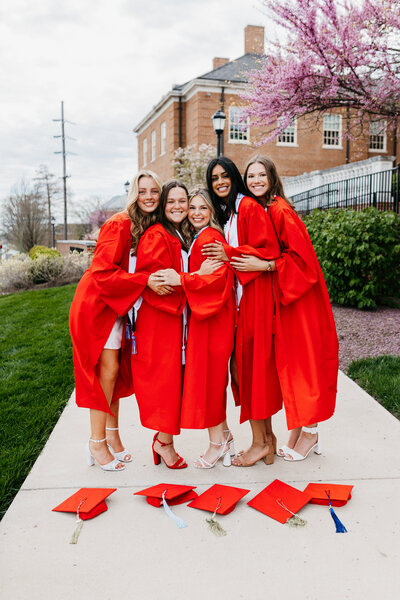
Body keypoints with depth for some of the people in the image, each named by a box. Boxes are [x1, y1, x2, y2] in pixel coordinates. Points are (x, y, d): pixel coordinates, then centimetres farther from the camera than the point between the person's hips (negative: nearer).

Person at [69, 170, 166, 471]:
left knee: (115, 371, 13)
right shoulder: (119, 225, -19)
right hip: (96, 304, -7)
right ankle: (96, 443, 7)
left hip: (119, 304, 7)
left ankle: (112, 435, 25)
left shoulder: (152, 227, 4)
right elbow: (103, 272, -25)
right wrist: (145, 281, -29)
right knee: (107, 371, -6)